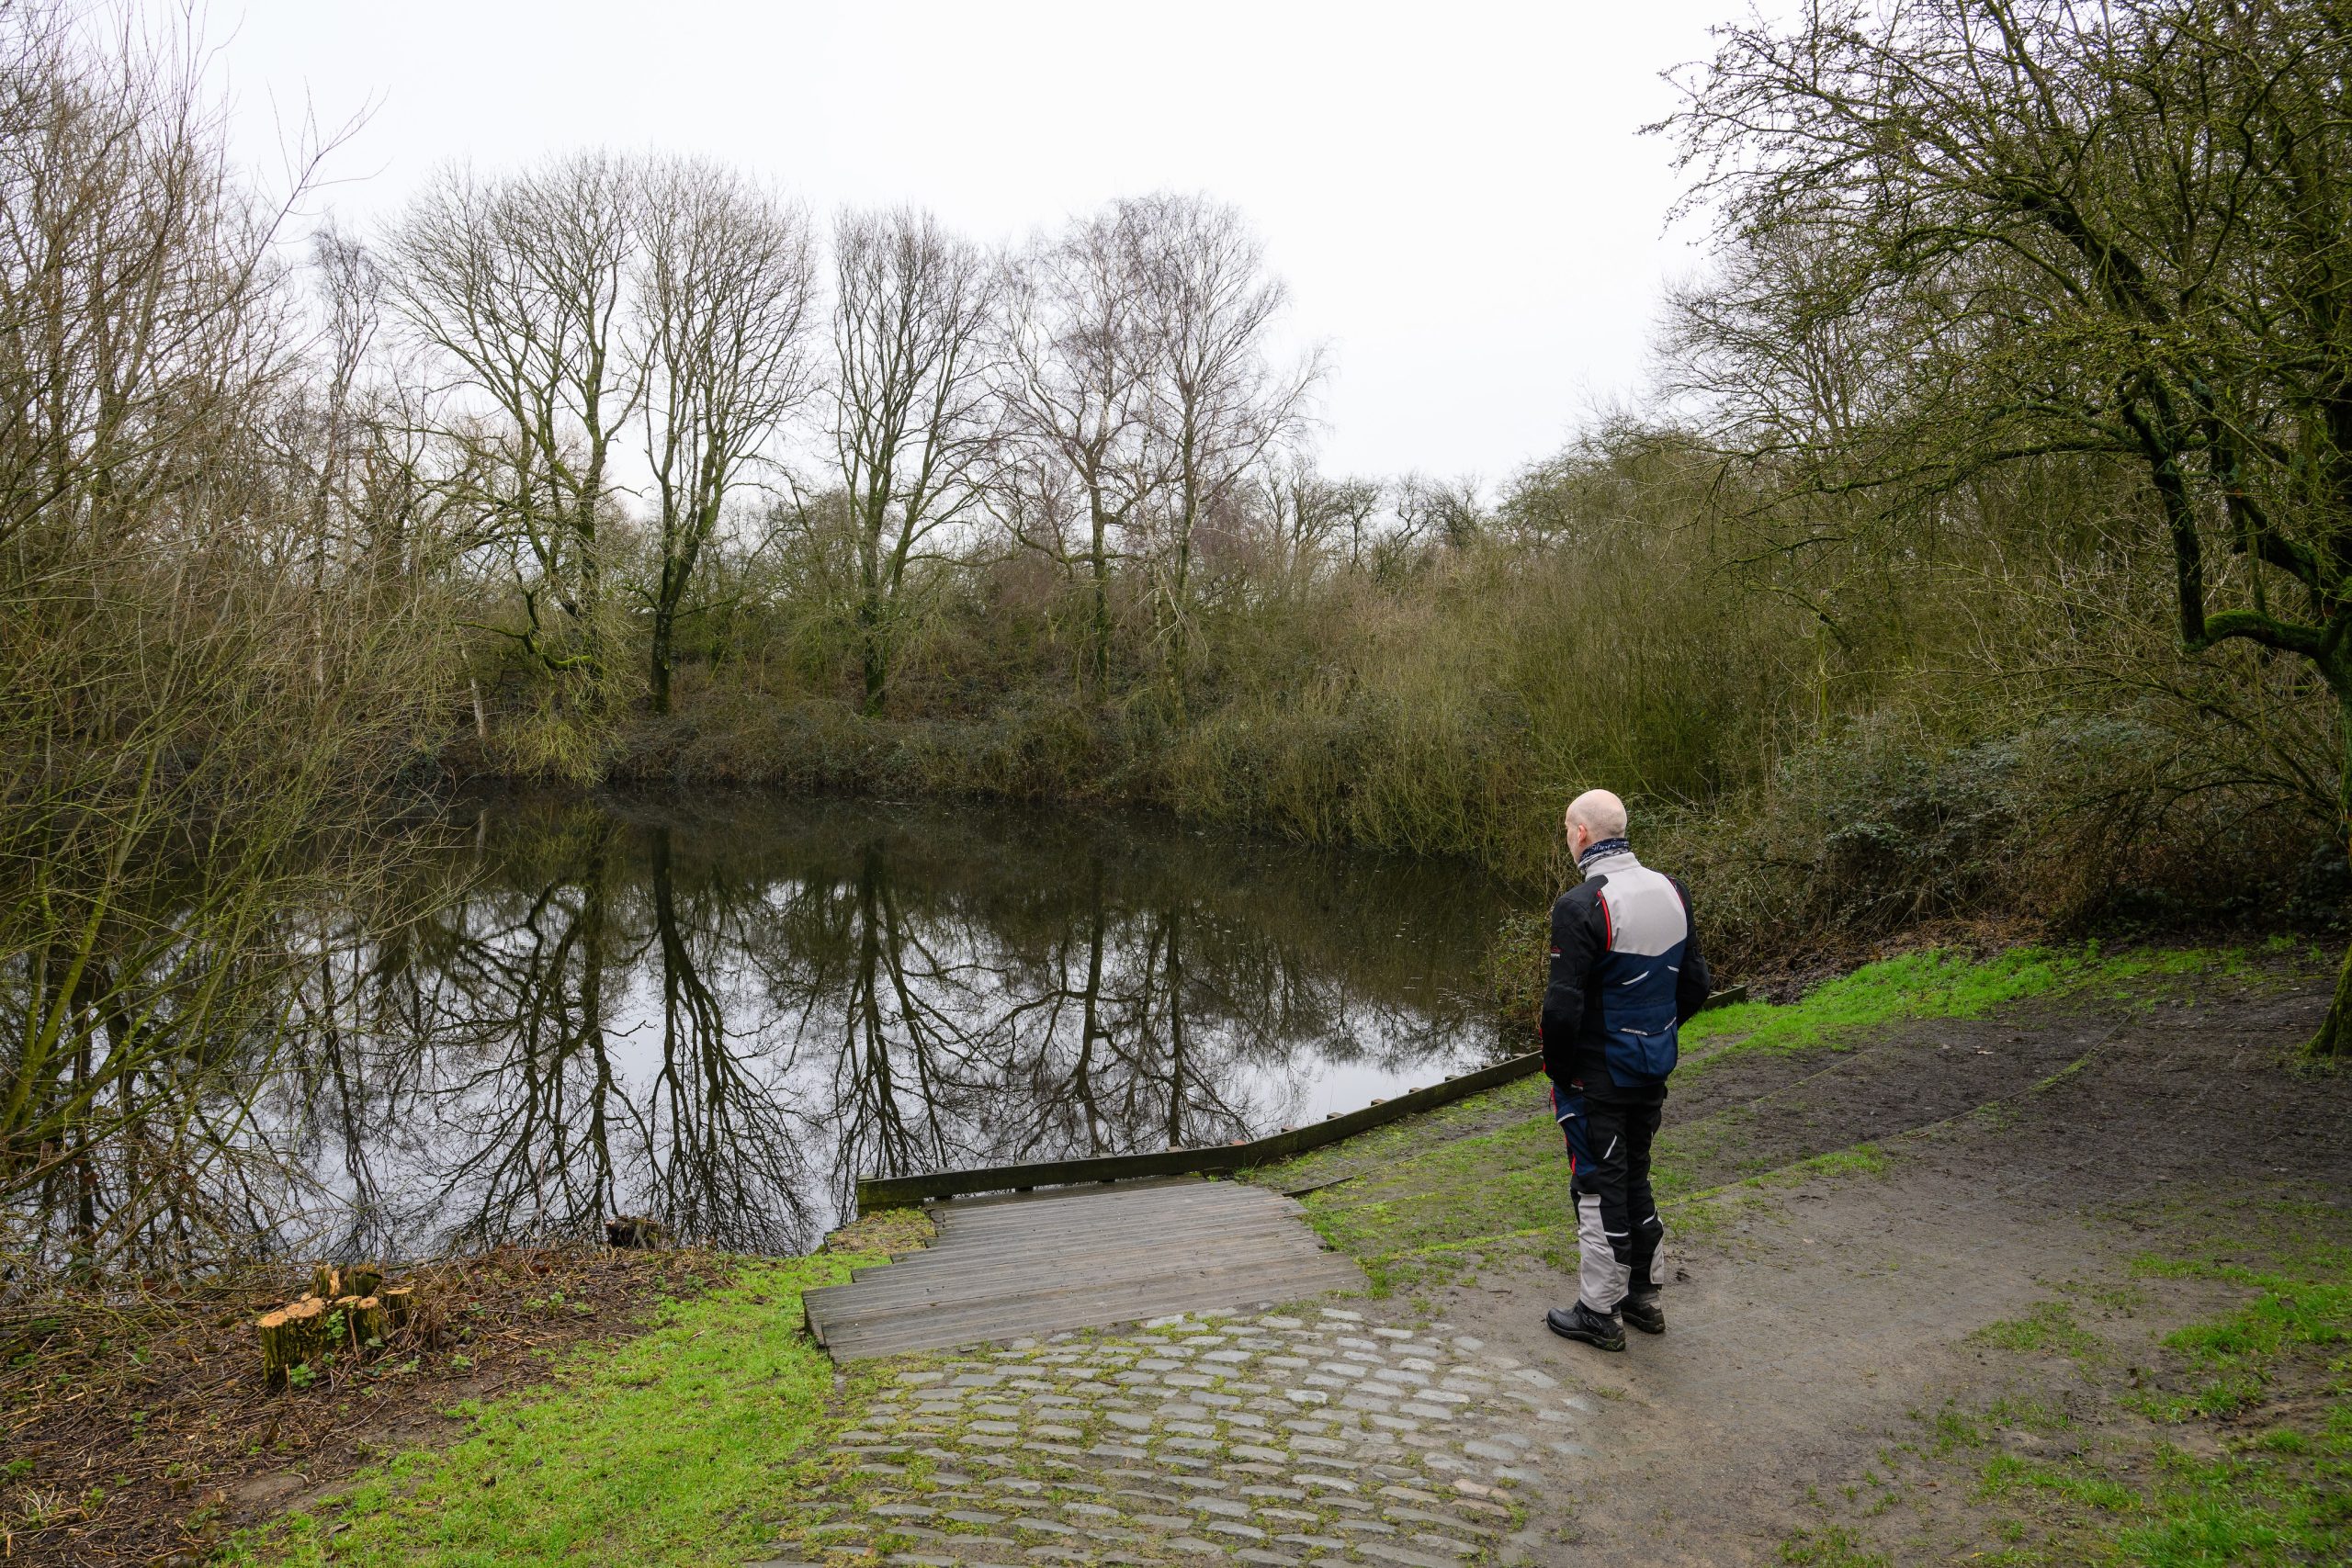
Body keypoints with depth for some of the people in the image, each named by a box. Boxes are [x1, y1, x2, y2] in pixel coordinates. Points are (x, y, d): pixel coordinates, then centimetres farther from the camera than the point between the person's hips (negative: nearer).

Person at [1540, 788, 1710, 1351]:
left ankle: (1600, 1313, 17)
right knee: (1635, 1176, 21)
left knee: (1599, 1186, 5)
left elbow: (1563, 1005, -24)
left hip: (1598, 1078, -7)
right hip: (1654, 1072, 7)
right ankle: (1643, 1294, 34)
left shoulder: (1581, 905, -23)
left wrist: (1557, 1070, -9)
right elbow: (1695, 985, 9)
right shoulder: (1671, 892, 2)